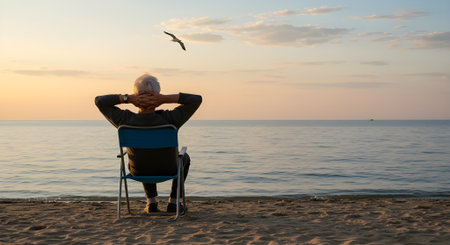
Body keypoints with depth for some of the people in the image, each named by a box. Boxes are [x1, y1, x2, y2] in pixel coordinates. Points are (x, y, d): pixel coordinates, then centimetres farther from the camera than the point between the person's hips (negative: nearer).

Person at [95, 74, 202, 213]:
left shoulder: (125, 120, -28)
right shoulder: (169, 120, -33)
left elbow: (99, 101, -13)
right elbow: (196, 99, -23)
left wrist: (127, 98, -28)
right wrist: (166, 98, -33)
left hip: (138, 171, 2)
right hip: (167, 170, -2)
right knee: (184, 158, 33)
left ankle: (151, 202, 31)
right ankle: (173, 203, 25)